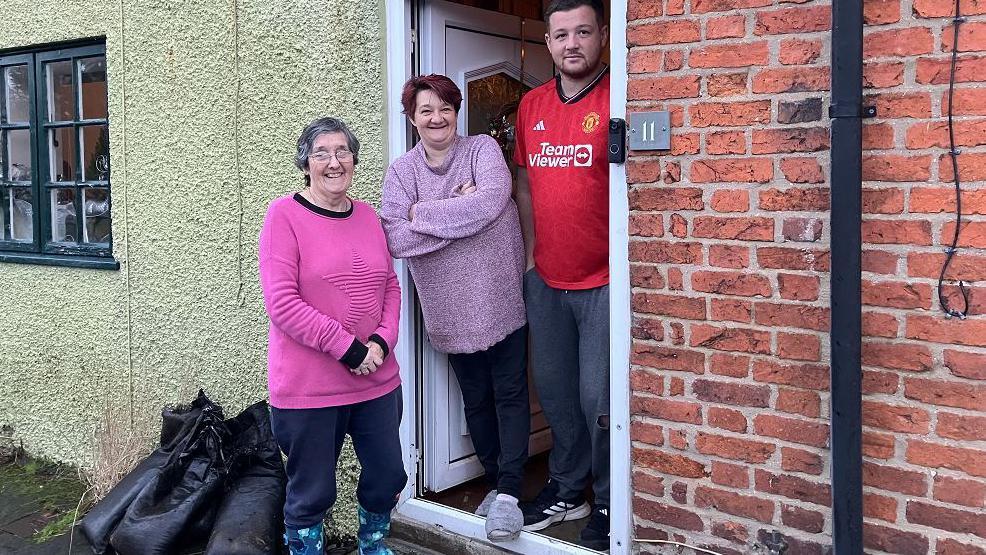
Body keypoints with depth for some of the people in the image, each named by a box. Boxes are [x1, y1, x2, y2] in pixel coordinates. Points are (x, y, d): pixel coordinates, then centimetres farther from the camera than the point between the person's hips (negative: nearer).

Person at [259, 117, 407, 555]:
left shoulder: (367, 216, 9)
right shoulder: (284, 215, -9)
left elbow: (390, 286, 12)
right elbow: (282, 303, -15)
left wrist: (382, 341, -6)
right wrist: (347, 347, -18)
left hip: (378, 380, 6)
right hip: (307, 386, -5)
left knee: (388, 476, 16)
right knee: (313, 492, 6)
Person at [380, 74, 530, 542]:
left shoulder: (482, 149, -3)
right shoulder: (401, 171, 1)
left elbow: (492, 200, -24)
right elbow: (395, 240, -13)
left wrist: (424, 213, -17)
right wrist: (459, 211, -18)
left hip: (502, 300, -2)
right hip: (452, 310, 2)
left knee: (510, 394, 1)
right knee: (475, 400, 14)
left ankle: (508, 493, 7)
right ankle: (496, 483, 29)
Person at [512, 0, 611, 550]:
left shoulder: (617, 99, -10)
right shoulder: (532, 105, 9)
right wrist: (530, 251, 14)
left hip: (603, 280, -6)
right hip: (546, 280, 6)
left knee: (599, 397, -1)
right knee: (555, 390, 16)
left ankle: (609, 503, 19)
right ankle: (567, 489, 34)